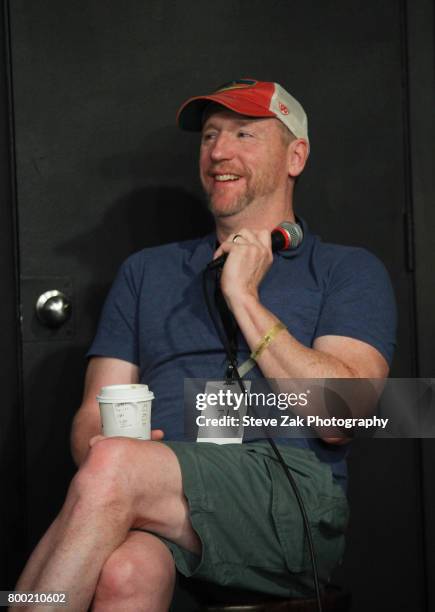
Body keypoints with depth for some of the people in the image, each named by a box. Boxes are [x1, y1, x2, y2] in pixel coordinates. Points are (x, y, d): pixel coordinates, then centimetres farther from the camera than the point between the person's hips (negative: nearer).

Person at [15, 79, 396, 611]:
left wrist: (244, 298, -3)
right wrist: (102, 453, -8)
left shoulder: (348, 270, 15)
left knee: (114, 467, -33)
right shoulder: (146, 270, 26)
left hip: (293, 495, -2)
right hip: (159, 504, 3)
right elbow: (95, 413, 18)